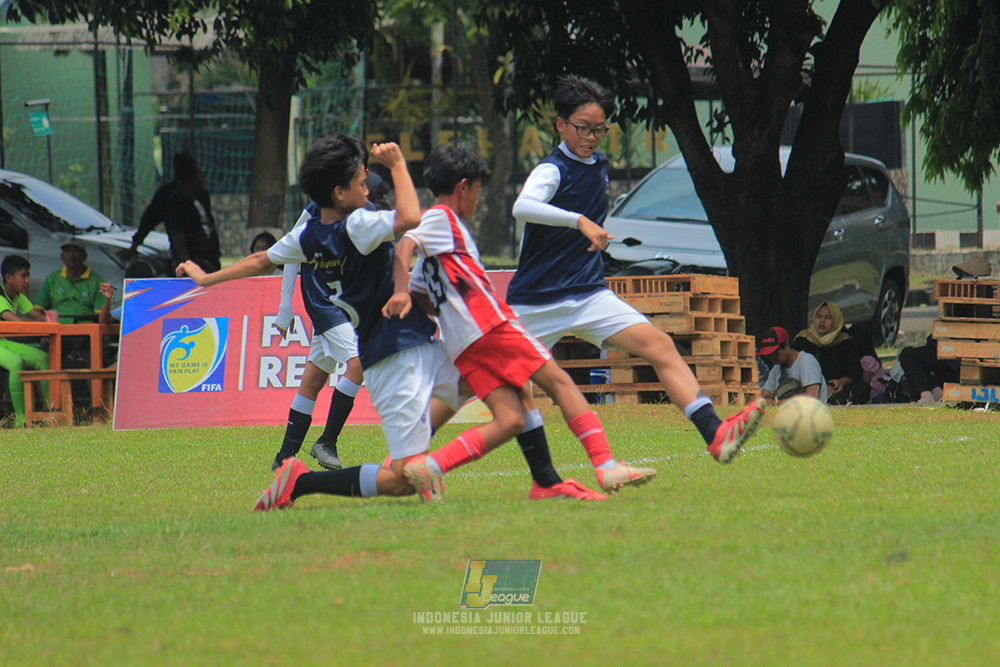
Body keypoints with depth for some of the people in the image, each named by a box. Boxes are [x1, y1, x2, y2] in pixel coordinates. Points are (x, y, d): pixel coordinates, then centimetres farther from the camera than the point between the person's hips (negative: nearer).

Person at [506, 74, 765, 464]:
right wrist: (580, 222, -44)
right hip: (535, 300, -5)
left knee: (659, 346, -15)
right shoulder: (552, 170, -13)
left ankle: (714, 434, -29)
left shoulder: (599, 166, 11)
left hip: (587, 294, 5)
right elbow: (522, 207, -36)